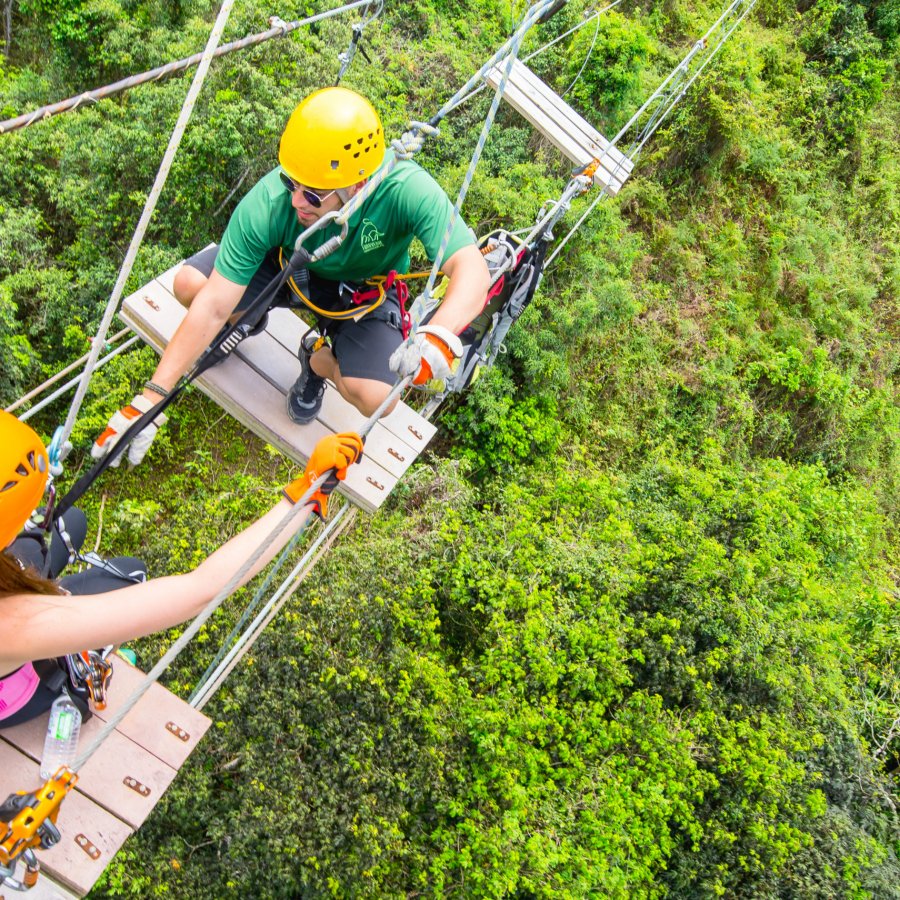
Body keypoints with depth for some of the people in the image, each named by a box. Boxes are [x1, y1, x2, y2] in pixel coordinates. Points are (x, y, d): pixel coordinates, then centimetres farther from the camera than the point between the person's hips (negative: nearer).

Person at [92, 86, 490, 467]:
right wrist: (150, 399, -32)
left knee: (378, 399, -25)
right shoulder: (267, 202, -34)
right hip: (287, 264, 1)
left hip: (363, 290, -1)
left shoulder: (406, 190, -39)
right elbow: (212, 306, -31)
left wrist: (439, 336, -65)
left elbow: (472, 269, -43)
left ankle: (318, 361, 12)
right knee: (189, 283, -23)